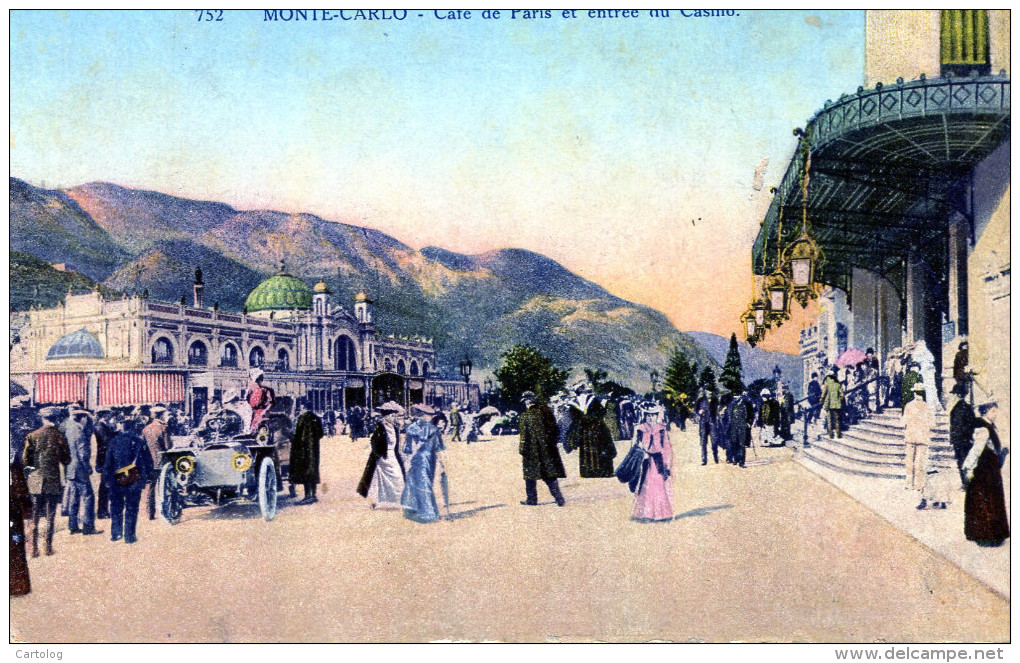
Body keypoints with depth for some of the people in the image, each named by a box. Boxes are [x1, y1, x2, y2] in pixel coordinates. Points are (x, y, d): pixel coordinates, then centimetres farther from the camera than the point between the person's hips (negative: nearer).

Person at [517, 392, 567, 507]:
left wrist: (522, 449, -2)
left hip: (532, 450, -3)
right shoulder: (545, 410, 1)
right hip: (548, 449, 3)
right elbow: (555, 429, 7)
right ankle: (559, 498, -1)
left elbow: (524, 435, -10)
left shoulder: (525, 416, -11)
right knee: (551, 473, 7)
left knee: (530, 475, 10)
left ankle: (531, 499, 15)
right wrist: (552, 442, 17)